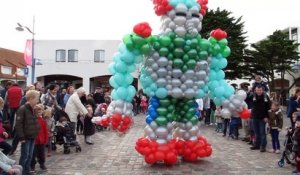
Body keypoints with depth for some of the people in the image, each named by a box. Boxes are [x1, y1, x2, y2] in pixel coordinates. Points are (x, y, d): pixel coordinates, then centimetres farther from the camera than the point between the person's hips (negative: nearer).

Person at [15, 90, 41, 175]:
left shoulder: (32, 109, 11)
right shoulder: (22, 109, -16)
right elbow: (18, 124, -19)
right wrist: (21, 137, -20)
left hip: (32, 137, 8)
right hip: (26, 137, -8)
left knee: (30, 155, 14)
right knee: (25, 156, 0)